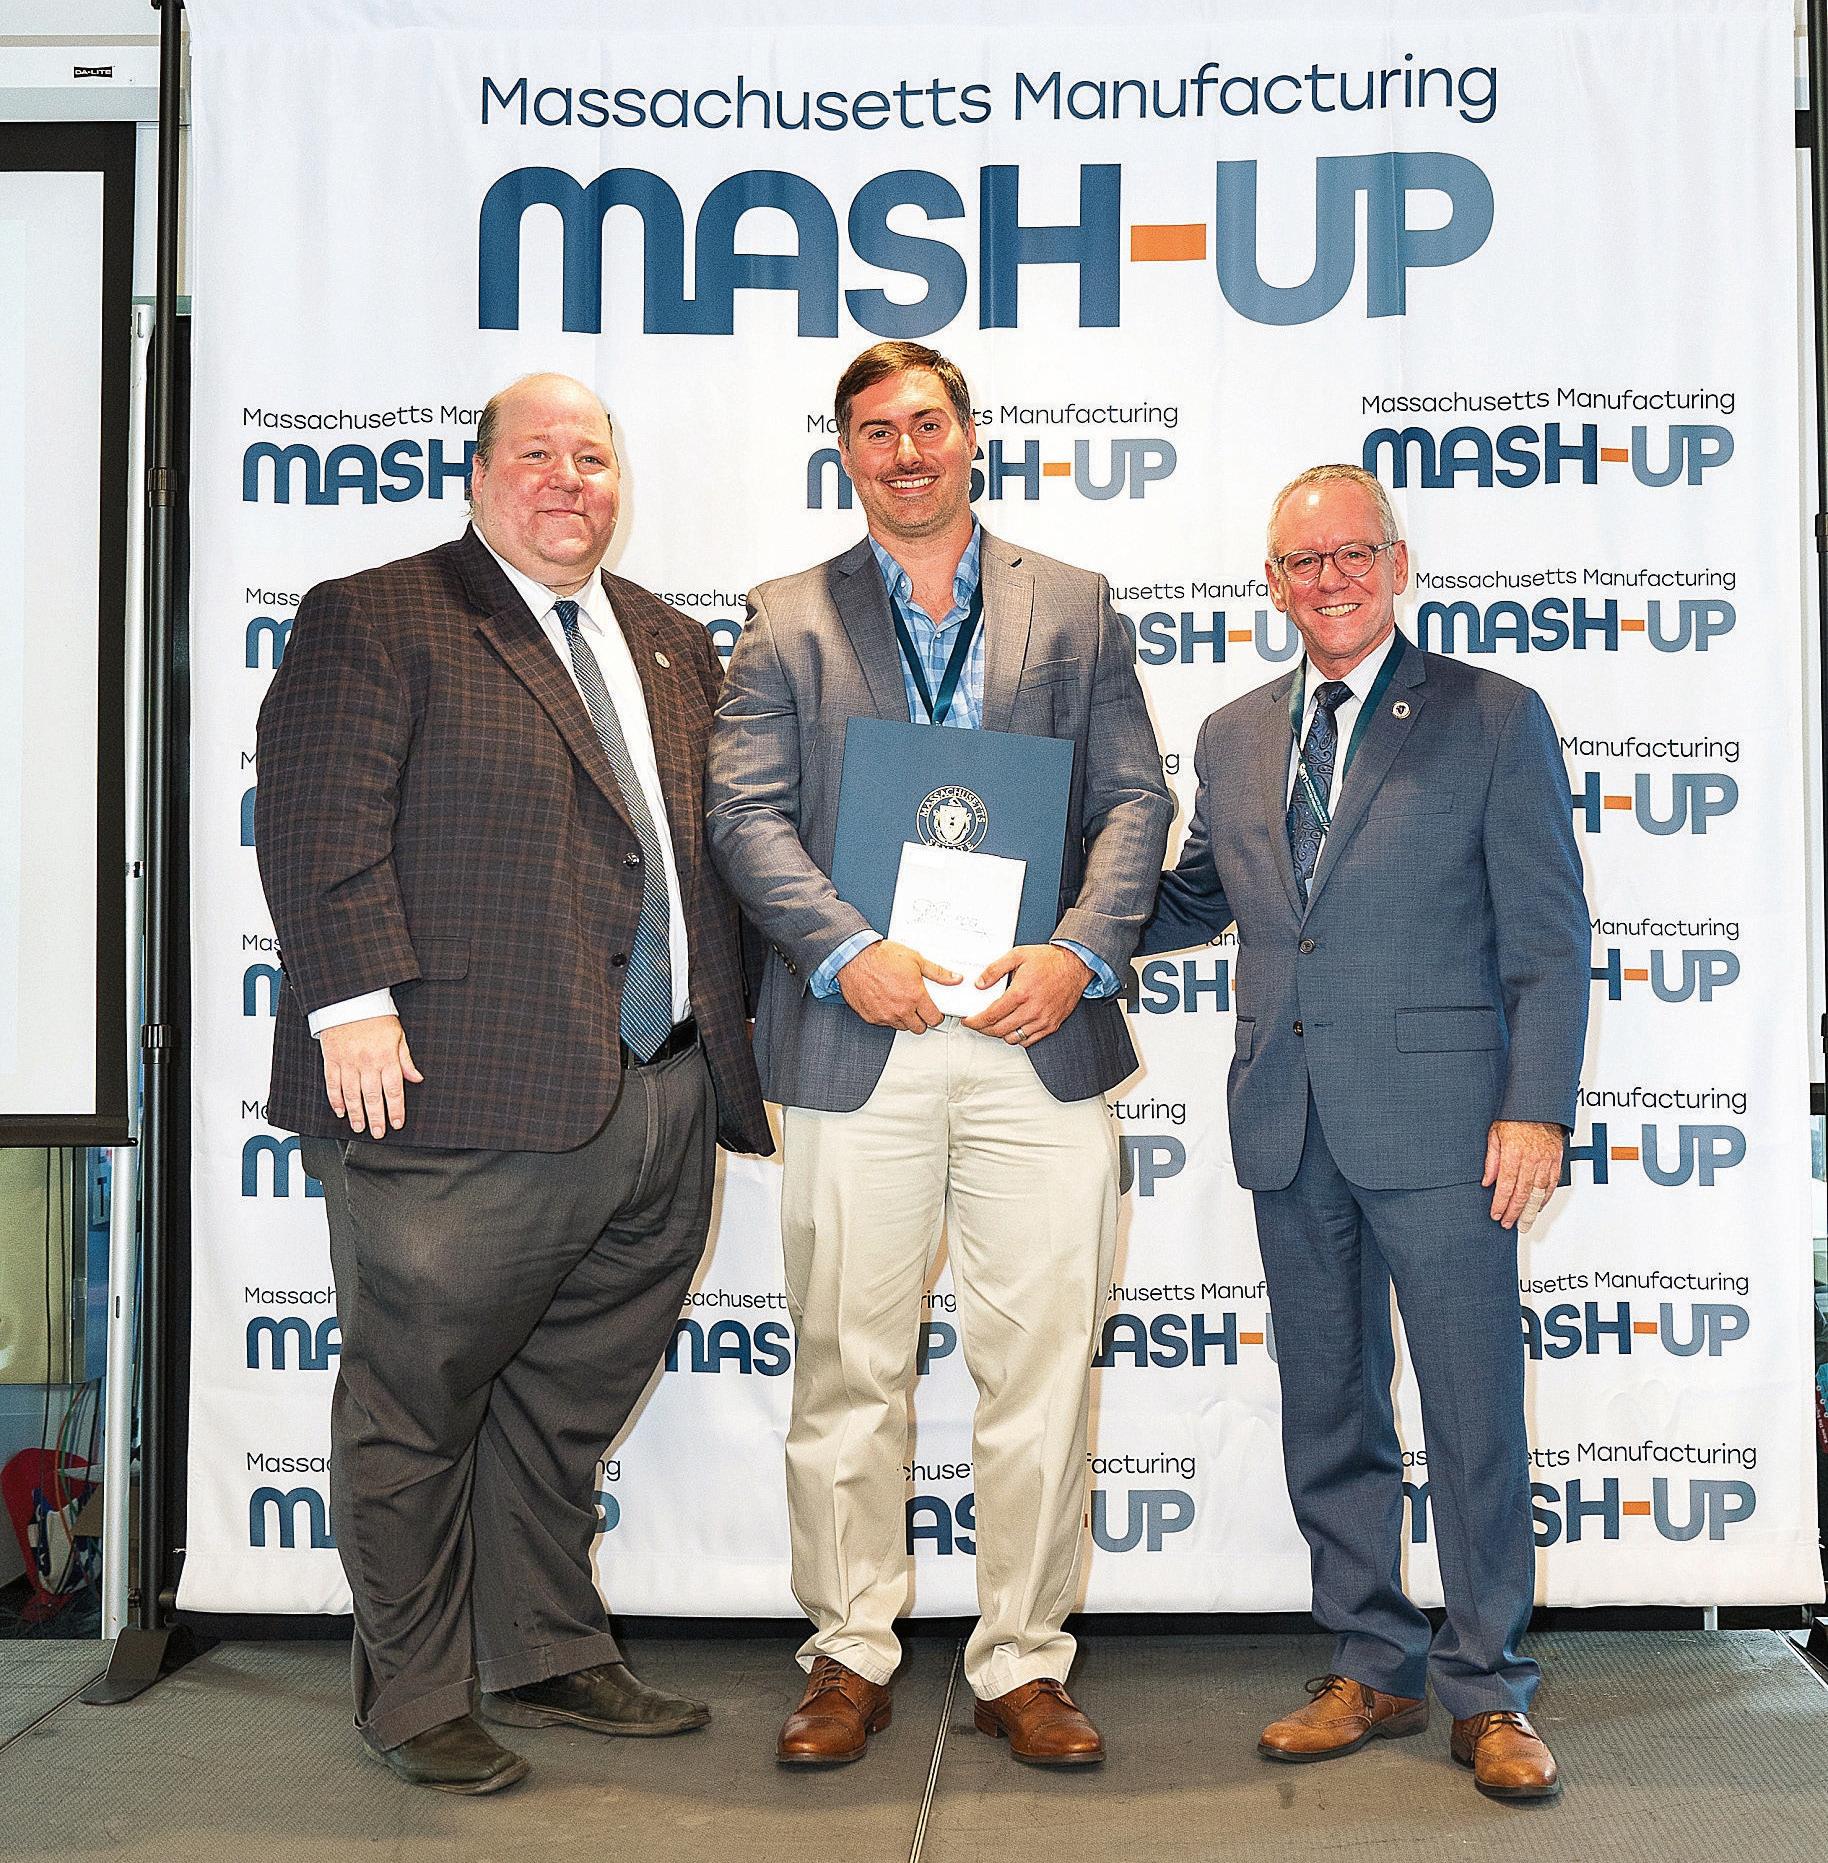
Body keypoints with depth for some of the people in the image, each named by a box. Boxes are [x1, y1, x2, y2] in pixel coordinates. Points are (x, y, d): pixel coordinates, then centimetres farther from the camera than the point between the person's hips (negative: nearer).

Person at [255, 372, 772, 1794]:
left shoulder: (674, 647, 19)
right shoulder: (371, 622, 0)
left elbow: (712, 851, 20)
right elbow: (317, 823, -10)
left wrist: (735, 1042, 14)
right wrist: (357, 1004, -18)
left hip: (659, 1104, 6)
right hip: (463, 1100, -6)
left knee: (570, 1404, 17)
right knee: (416, 1407, 6)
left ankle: (549, 1658, 33)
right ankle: (415, 1699, 22)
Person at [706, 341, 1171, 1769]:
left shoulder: (1074, 607, 14)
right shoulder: (788, 621, 11)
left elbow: (1133, 800, 8)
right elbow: (749, 815, 1)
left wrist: (1082, 951, -9)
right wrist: (848, 952, -14)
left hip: (1039, 1040, 1)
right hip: (857, 1042, 0)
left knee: (1042, 1371, 4)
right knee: (849, 1370, 6)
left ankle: (1023, 1665, 19)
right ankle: (850, 1658, 21)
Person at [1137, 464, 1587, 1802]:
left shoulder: (1494, 719, 0)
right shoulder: (1234, 737, 13)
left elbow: (1547, 936, -3)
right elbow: (1193, 901, 21)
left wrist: (1536, 1109, -10)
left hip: (1439, 1120, -4)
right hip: (1291, 1131, 5)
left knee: (1476, 1414, 1)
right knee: (1328, 1414, 12)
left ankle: (1488, 1692, 17)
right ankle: (1374, 1669, 26)